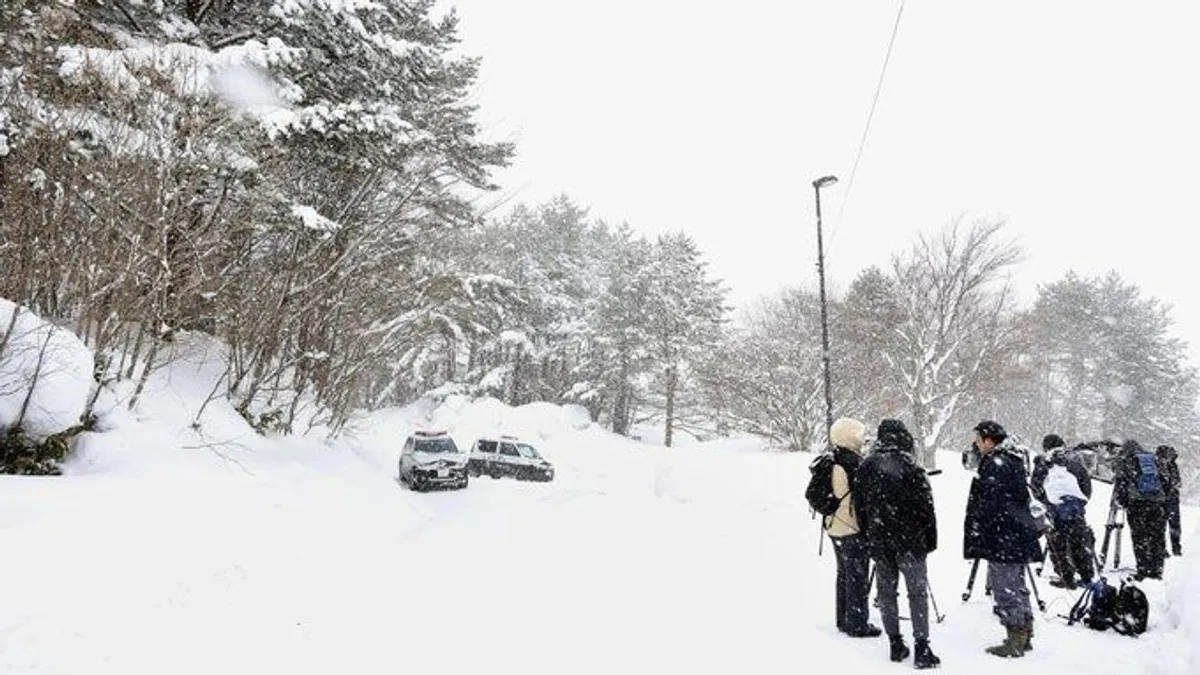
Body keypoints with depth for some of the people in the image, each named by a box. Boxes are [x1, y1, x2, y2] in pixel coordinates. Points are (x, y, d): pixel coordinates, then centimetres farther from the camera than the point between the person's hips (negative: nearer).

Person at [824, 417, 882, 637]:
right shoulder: (854, 462, -21)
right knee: (858, 577, 4)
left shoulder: (831, 462, 5)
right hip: (854, 529, -9)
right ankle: (857, 624, 13)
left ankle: (843, 620, 30)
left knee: (844, 574, 19)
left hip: (835, 526, 9)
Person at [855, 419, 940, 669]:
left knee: (886, 591, 12)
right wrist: (931, 538, 4)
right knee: (917, 592, 4)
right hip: (909, 540, -4)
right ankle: (921, 648, 3)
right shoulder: (910, 468, -11)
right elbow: (926, 506, -7)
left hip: (879, 542, 4)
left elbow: (860, 506, 8)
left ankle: (895, 644, 18)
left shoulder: (865, 468, 2)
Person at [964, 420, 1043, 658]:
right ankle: (1025, 636, 28)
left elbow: (987, 505, -21)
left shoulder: (995, 465, -19)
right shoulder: (1014, 461, 12)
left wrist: (976, 536, -16)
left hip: (1002, 538, -10)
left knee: (1005, 588, -1)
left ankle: (1015, 642, 6)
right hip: (1020, 535, 10)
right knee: (1018, 587, 19)